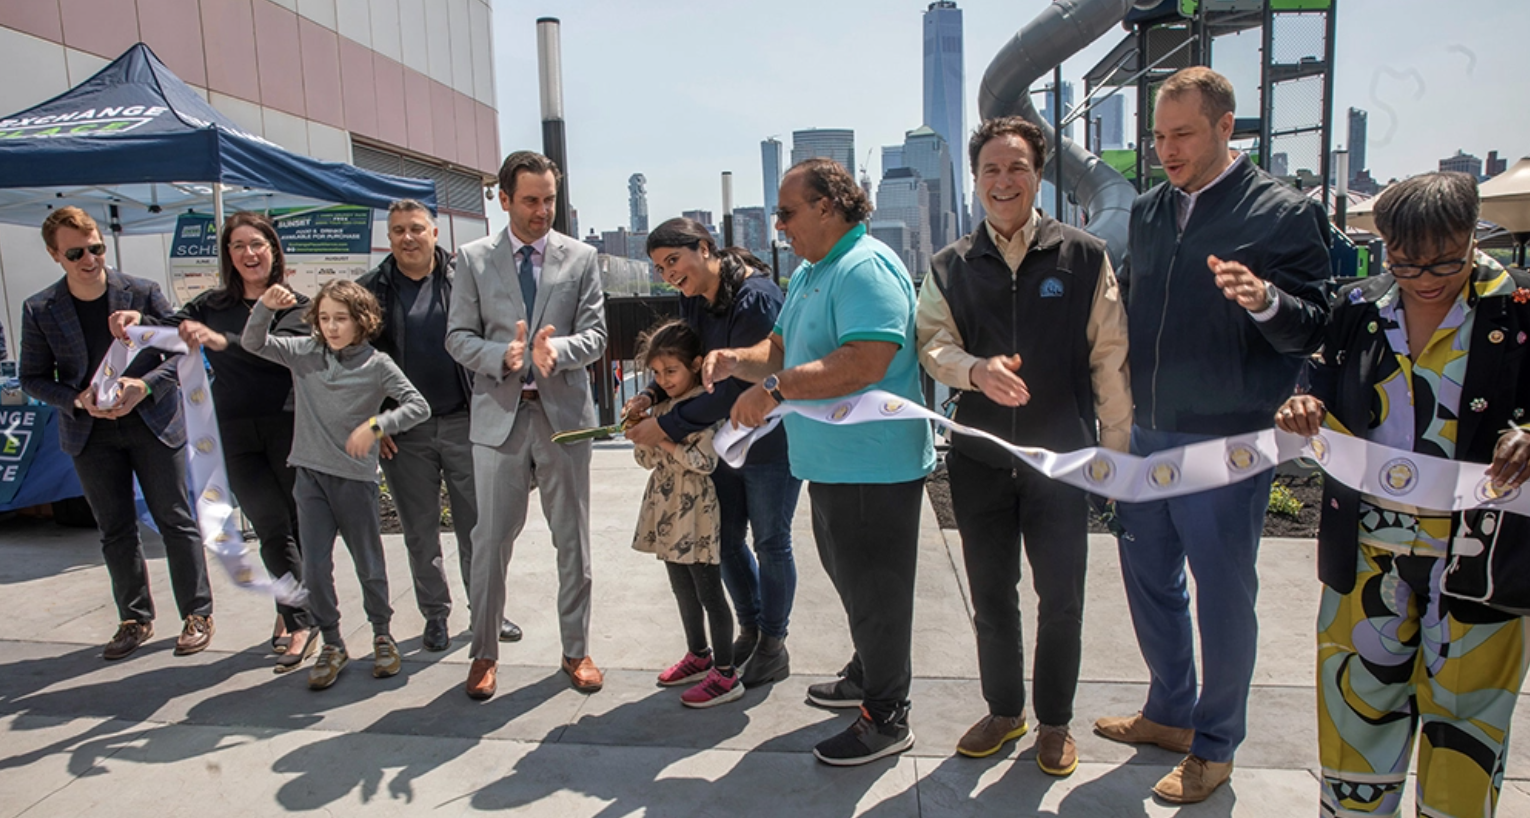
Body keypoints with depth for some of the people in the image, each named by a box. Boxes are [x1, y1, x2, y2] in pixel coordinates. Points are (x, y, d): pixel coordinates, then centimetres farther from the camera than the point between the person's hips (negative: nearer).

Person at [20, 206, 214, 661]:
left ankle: (197, 614, 15)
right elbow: (33, 378, 4)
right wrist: (79, 400, -14)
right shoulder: (39, 311, -2)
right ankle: (135, 620, 26)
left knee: (175, 521, 3)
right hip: (91, 435, 2)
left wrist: (144, 386, -18)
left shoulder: (143, 293, -7)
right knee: (115, 532, 12)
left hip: (153, 423, -2)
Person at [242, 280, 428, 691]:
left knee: (369, 565, 10)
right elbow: (253, 344, 2)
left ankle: (382, 634, 31)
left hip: (356, 478, -3)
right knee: (315, 568, 4)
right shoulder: (305, 354, 3)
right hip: (310, 476, 3)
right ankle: (332, 646, 21)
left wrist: (375, 425, -24)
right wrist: (265, 307, -14)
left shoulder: (377, 365, -7)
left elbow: (418, 406, -12)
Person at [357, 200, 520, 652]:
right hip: (403, 432, 1)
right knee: (420, 530, 11)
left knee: (476, 524, 6)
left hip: (464, 421, -1)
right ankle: (435, 615, 26)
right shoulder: (370, 291, 4)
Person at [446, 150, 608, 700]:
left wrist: (557, 349, -22)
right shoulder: (473, 259, 4)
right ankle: (484, 652, 23)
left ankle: (576, 650, 24)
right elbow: (458, 336, 1)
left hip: (564, 412, 1)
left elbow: (595, 334, -2)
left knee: (572, 539, 9)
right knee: (492, 538, 6)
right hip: (499, 413, 0)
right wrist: (503, 356, -19)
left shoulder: (581, 257, 4)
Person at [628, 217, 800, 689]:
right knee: (726, 538, 15)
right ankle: (750, 629, 35)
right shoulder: (693, 300, 2)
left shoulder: (755, 297, -25)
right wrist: (652, 394, -10)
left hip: (770, 441, -8)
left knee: (770, 542, 6)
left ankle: (774, 645, 24)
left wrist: (668, 426, -25)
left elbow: (737, 386, -27)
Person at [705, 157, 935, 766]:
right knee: (851, 579, 23)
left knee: (874, 591, 3)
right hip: (832, 460, 10)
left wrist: (775, 388, -28)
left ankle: (887, 717, 19)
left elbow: (865, 362, -30)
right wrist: (737, 360, -2)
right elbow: (781, 350, 19)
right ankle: (867, 676, 43)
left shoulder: (866, 268, -18)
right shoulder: (809, 272, 16)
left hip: (873, 463, -10)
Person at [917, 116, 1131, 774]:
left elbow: (1109, 357, 0)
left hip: (1062, 455, -2)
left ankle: (1055, 721, 31)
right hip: (979, 459, 3)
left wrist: (1115, 447, -1)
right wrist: (977, 369, -23)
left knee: (1061, 599, 8)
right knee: (990, 596, 15)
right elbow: (933, 343, -2)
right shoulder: (950, 267, 6)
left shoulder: (1084, 257, -2)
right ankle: (1003, 710, 36)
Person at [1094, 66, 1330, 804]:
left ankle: (1214, 747, 24)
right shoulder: (1147, 211, 10)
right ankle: (1171, 712, 36)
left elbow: (1314, 329, -11)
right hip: (1146, 437, 6)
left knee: (1223, 596, 5)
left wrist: (1266, 300, -30)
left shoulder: (1284, 213, -7)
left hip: (1227, 444, -6)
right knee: (1149, 582, 16)